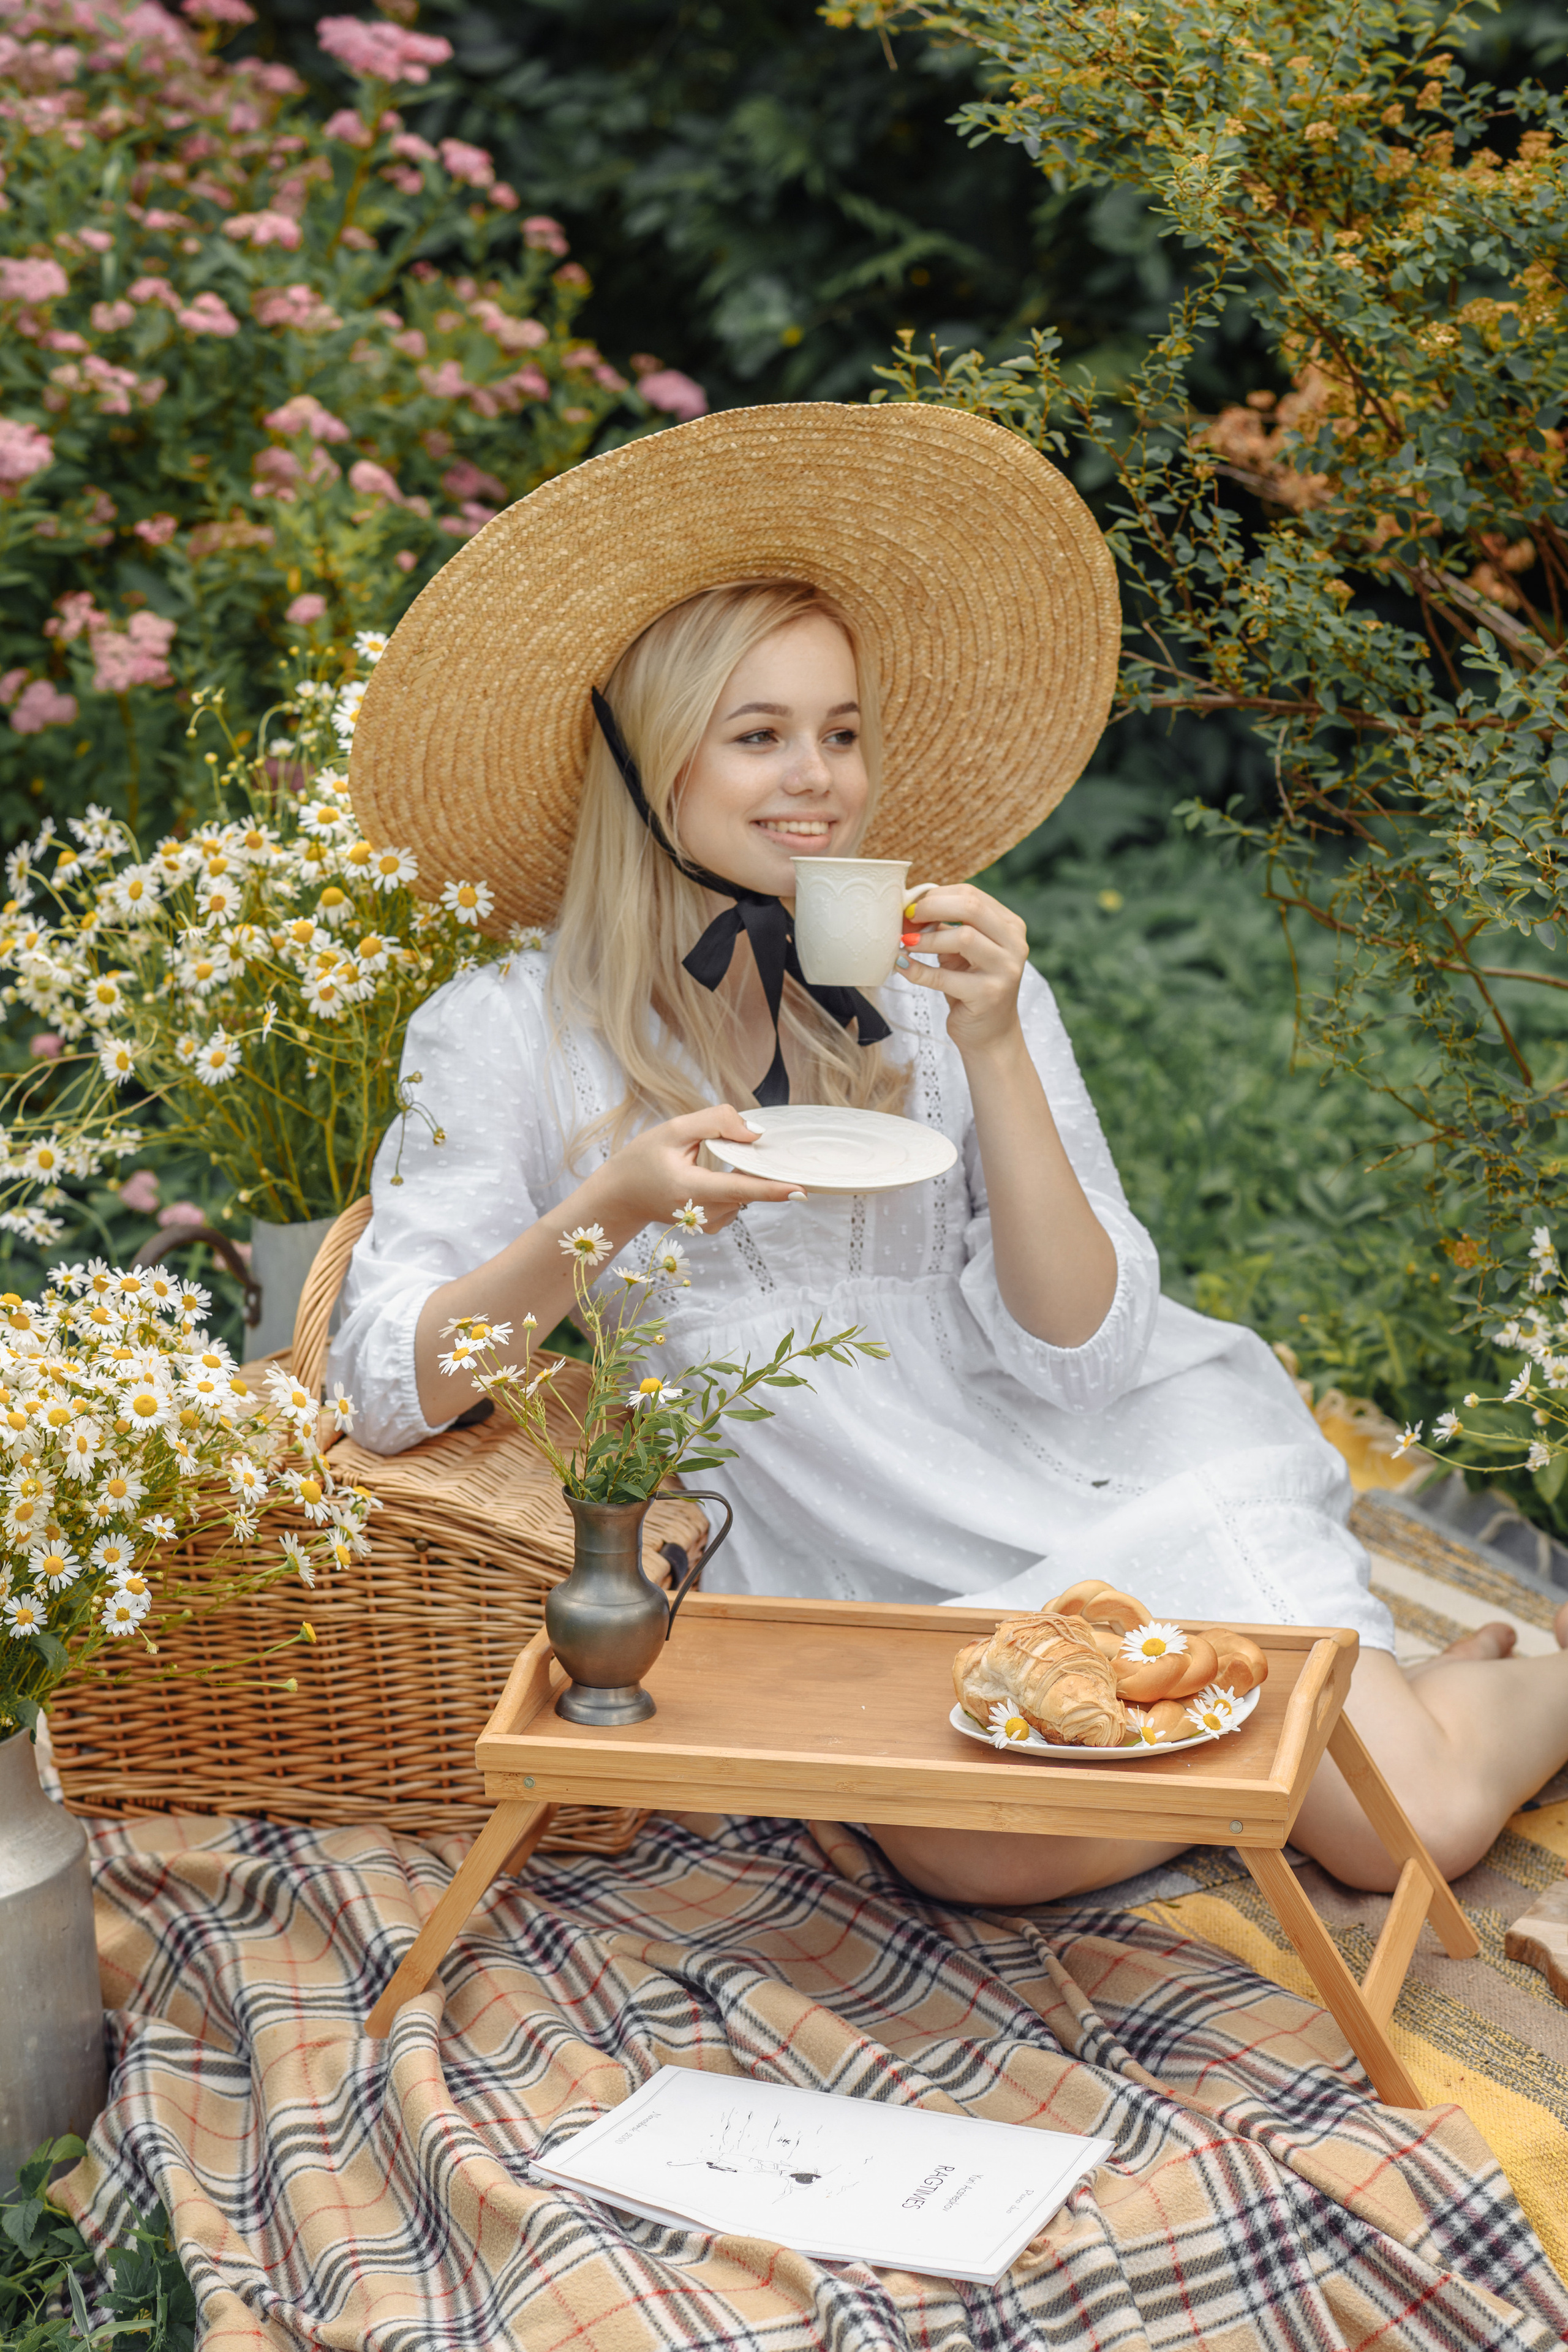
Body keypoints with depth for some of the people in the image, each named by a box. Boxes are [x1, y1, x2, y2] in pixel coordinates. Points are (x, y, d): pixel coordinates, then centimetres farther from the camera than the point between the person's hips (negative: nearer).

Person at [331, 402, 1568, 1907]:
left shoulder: (947, 978, 2)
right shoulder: (506, 1035, -1)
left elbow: (1080, 1354, -4)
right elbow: (390, 1388, -8)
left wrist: (994, 1053, -15)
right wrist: (605, 1212, -23)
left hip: (1087, 1487, 1)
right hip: (841, 1580, 0)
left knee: (1409, 1823, -19)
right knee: (1006, 1848, -31)